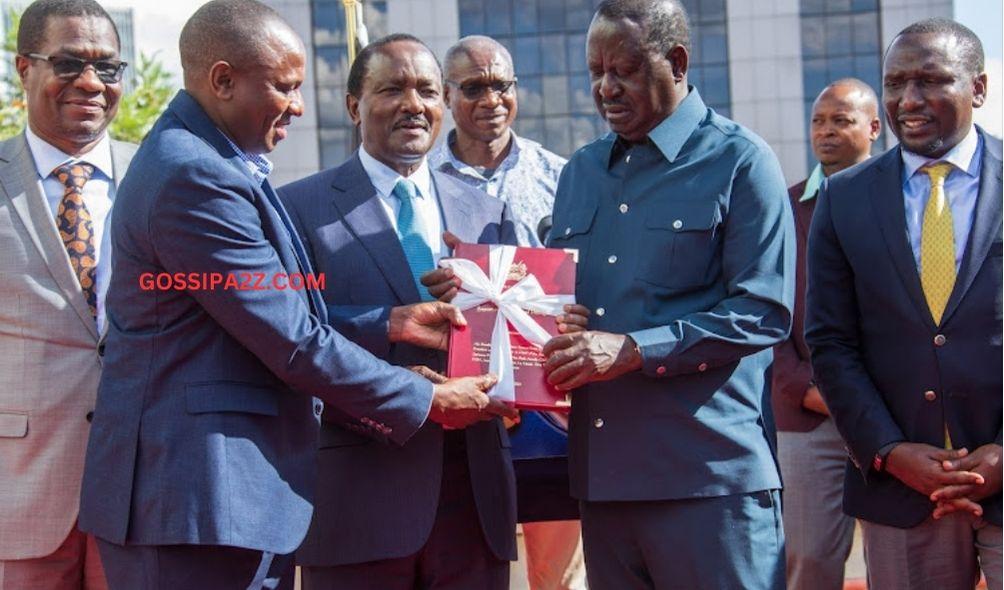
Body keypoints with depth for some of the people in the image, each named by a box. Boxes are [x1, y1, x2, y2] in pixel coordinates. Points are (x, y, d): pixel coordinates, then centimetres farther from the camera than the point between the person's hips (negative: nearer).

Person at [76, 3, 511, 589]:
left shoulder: (205, 161, 14)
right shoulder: (197, 178, -19)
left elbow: (282, 314, 14)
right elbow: (294, 343, -18)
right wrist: (429, 401, -9)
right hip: (197, 499, -10)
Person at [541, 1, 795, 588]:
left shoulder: (739, 161, -2)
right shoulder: (580, 170, 17)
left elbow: (764, 312, -11)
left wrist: (635, 350, -19)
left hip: (710, 473, -6)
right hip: (602, 472, 6)